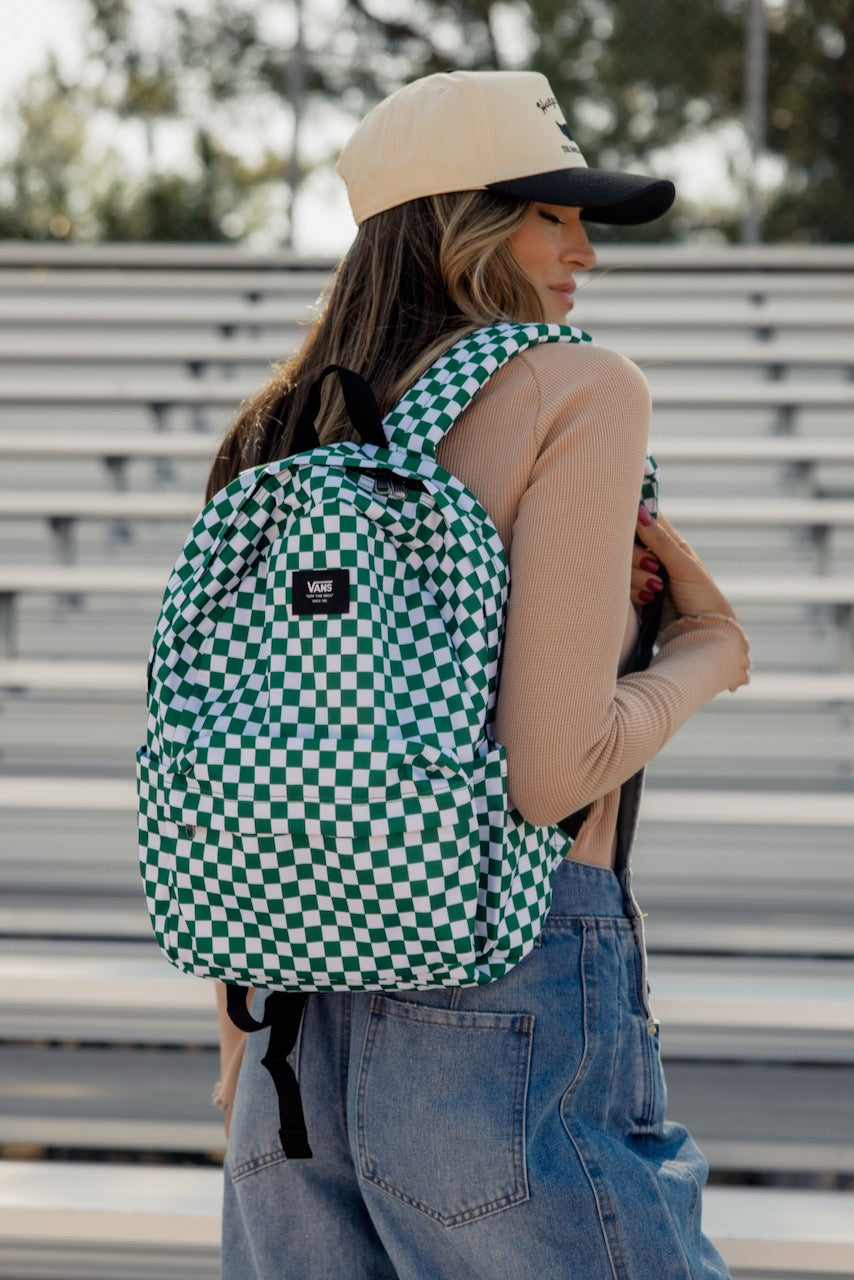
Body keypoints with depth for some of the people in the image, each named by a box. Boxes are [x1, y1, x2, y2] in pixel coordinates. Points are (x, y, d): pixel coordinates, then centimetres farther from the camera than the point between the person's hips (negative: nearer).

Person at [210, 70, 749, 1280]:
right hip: (512, 995, -7)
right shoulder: (577, 388, -6)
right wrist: (707, 652, 2)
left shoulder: (291, 435, 14)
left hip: (311, 1001, 7)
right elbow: (553, 771, -16)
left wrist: (244, 1043, 22)